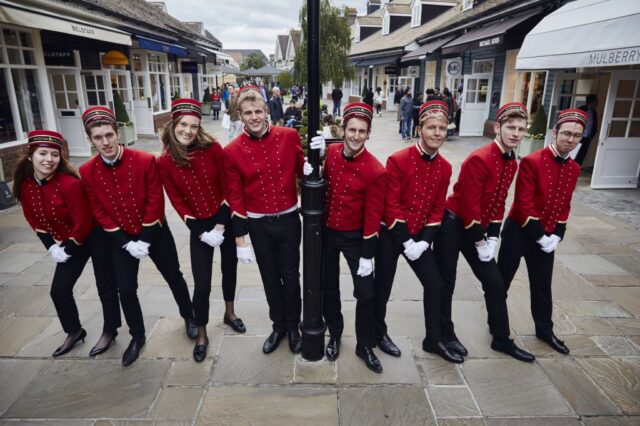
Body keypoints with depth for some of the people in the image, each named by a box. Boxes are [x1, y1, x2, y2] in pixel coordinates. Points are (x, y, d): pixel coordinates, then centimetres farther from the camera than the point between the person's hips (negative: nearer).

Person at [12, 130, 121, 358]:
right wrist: (51, 246, 0)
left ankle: (110, 331, 25)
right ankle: (74, 331, 33)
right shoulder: (25, 185, -6)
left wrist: (69, 249, -13)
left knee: (105, 286, 6)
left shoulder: (70, 184, -27)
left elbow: (83, 223, -22)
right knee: (59, 289, 11)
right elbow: (34, 220, 6)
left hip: (95, 237, -6)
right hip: (67, 241, 7)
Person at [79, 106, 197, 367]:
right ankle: (137, 337, 29)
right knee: (126, 290, 7)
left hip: (155, 233, -2)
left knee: (174, 278, 13)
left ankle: (189, 317, 39)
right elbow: (99, 212, -5)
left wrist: (145, 238, -15)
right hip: (121, 240, 2)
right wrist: (126, 242, -11)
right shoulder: (87, 172, -10)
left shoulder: (145, 161, -18)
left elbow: (156, 202, -15)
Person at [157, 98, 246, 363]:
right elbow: (178, 202, -6)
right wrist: (201, 232, -11)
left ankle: (230, 313, 43)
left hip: (225, 220, 1)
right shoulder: (164, 163, -11)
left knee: (230, 267, 17)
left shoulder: (212, 149, -12)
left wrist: (221, 225, -11)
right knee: (202, 284, 0)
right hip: (199, 227, -1)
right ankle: (201, 335, 22)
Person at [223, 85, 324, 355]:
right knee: (270, 278, 15)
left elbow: (303, 173, 4)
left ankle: (293, 327, 34)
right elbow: (235, 198, -5)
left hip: (289, 219, 0)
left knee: (290, 277, 12)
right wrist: (240, 240, -6)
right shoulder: (232, 151, -8)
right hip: (258, 225, 0)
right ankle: (278, 326, 37)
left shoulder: (289, 136, -7)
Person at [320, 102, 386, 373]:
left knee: (365, 293, 5)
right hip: (325, 232, 4)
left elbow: (373, 216, -15)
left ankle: (365, 346, 27)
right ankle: (335, 334, 38)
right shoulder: (330, 153, -7)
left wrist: (367, 255, -13)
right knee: (328, 287, 16)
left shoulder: (375, 171, -19)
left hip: (354, 237, -3)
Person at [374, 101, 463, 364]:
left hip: (420, 236, 5)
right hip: (391, 235, -5)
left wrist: (423, 241, -7)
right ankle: (380, 333, 32)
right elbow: (391, 206, -17)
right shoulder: (398, 160, -17)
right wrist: (406, 241, -18)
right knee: (383, 285, 9)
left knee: (435, 283, 8)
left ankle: (433, 340, 27)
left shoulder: (445, 167, 0)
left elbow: (438, 209, 3)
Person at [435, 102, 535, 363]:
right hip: (453, 226, -8)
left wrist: (492, 238, 5)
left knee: (495, 282, 12)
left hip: (479, 228, 8)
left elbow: (498, 203, 12)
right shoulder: (479, 159, -21)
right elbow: (469, 205, -21)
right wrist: (479, 242, -14)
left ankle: (502, 339, 28)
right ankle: (446, 334, 25)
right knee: (446, 282, 5)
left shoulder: (512, 163, 6)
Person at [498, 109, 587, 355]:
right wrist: (539, 236, -17)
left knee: (542, 285, 17)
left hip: (548, 236, 6)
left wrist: (556, 235, -2)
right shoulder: (532, 161, -18)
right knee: (502, 279, 9)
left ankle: (544, 330, 35)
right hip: (519, 232, -6)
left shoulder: (574, 169, 3)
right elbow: (523, 204, -20)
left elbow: (564, 206, 9)